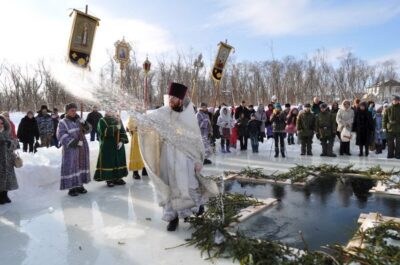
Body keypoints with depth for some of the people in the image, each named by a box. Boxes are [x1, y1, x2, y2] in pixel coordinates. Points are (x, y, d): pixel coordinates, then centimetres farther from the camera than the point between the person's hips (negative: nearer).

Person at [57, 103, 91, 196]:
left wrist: (84, 123, -13)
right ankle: (71, 188, 1)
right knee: (71, 167, -5)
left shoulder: (79, 120, 10)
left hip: (83, 148, 6)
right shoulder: (63, 122, -5)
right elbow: (61, 136, -15)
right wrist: (74, 142, -22)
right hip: (71, 149, -5)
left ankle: (80, 185, 20)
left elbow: (88, 129, 8)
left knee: (81, 165, 9)